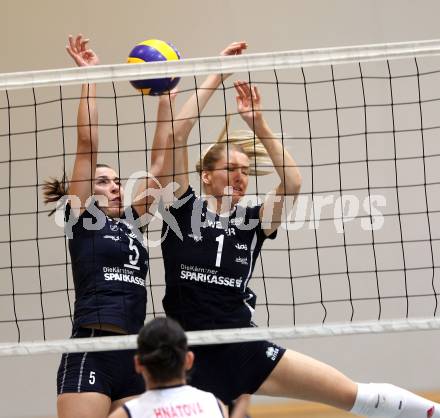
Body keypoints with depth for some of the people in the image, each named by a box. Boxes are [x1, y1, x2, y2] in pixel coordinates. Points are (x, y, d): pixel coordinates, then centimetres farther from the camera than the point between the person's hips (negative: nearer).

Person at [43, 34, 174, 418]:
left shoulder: (128, 221, 19)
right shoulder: (81, 219, 6)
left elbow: (159, 160, 19)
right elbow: (87, 144, 0)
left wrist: (164, 97, 17)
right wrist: (89, 75, 0)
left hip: (133, 358, 6)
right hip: (89, 355, -6)